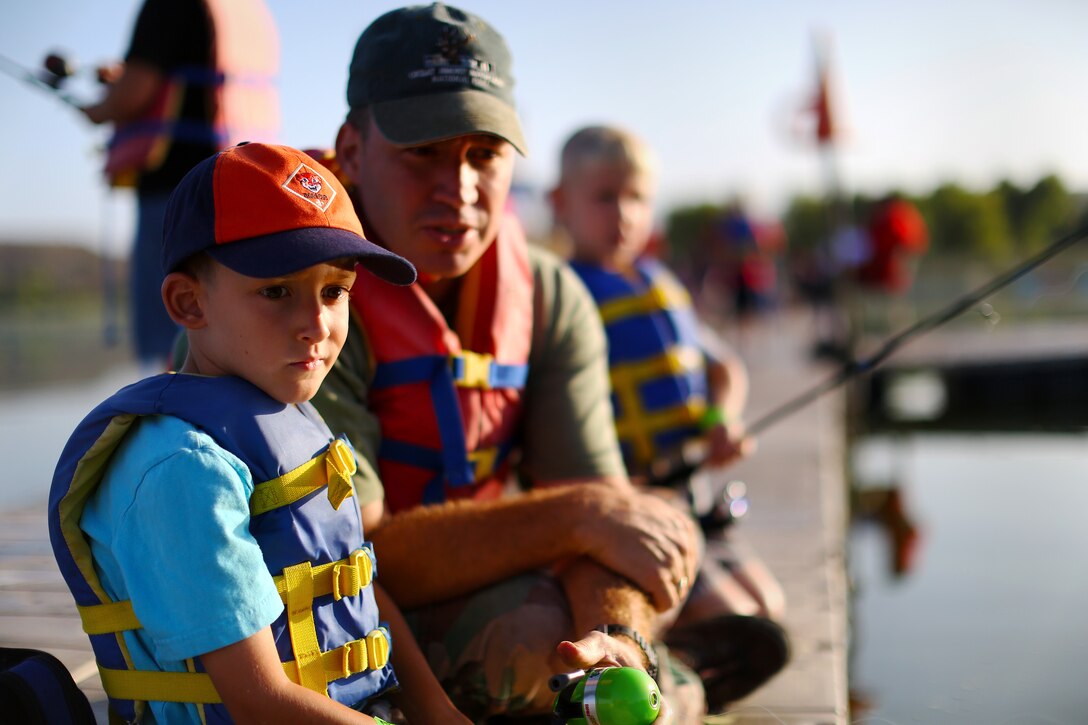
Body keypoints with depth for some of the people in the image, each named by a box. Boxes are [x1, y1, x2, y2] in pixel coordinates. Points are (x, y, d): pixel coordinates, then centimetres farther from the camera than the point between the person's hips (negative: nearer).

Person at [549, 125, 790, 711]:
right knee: (737, 627, -16)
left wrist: (724, 422, 1)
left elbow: (725, 369, 22)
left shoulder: (661, 284, 14)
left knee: (767, 603, 6)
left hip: (689, 491, 8)